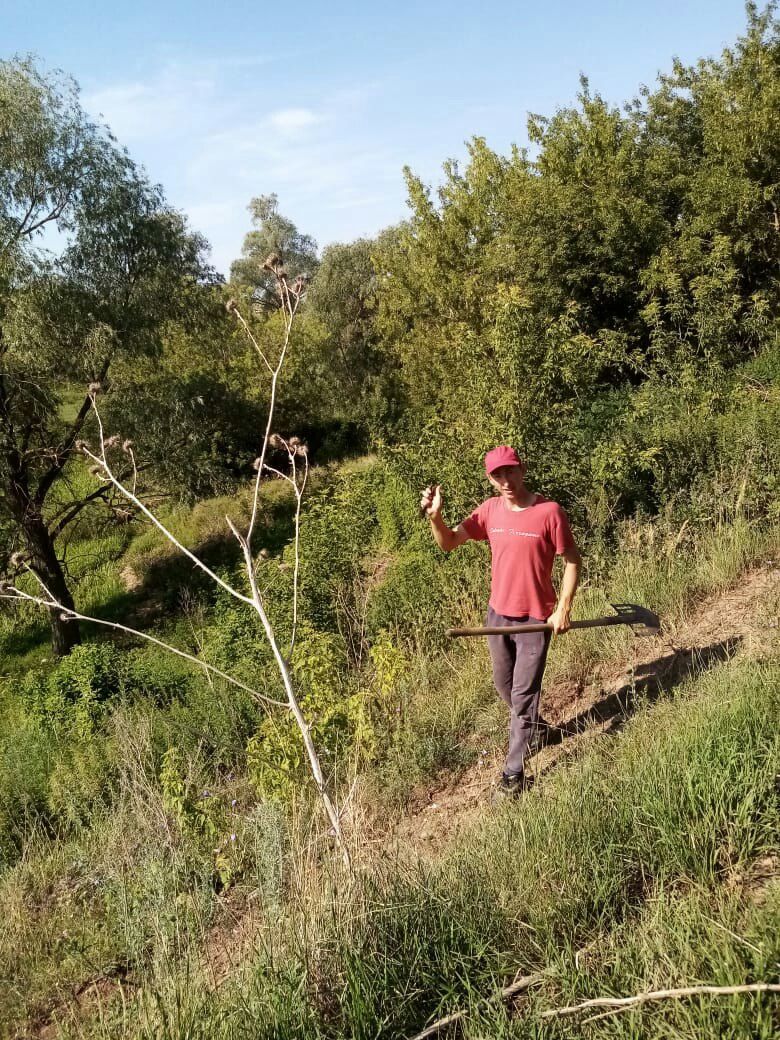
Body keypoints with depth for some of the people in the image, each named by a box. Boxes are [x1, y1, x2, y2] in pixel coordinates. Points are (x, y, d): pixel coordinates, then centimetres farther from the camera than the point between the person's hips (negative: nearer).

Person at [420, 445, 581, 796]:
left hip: (536, 618, -5)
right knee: (504, 686, 22)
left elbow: (573, 561, -8)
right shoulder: (490, 510, -3)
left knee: (523, 694, 4)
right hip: (498, 614, 5)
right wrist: (435, 516, -23)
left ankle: (514, 771, 15)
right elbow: (448, 543, -4)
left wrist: (563, 609, -13)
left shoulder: (549, 512, -16)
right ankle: (529, 728, 50)